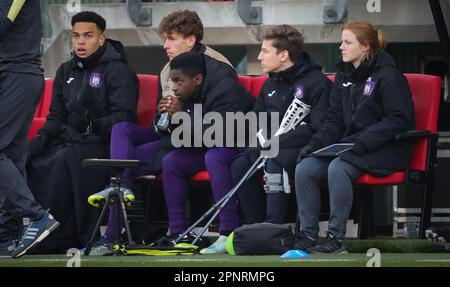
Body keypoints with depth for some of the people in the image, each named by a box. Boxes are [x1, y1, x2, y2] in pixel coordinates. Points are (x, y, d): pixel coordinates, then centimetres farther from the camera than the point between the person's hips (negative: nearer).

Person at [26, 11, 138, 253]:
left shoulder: (119, 71, -3)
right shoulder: (66, 71, 19)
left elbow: (124, 117, -14)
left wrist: (91, 125, -30)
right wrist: (43, 136, -1)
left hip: (103, 144, -7)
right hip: (69, 140, 7)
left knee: (67, 159, -37)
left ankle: (62, 238, -32)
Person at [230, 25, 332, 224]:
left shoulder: (317, 82, -9)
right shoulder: (271, 84, 15)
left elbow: (317, 128, -17)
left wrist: (278, 141, -21)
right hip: (274, 148, 7)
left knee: (276, 162, -35)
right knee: (240, 165, -19)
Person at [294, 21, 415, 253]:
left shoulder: (388, 77, -10)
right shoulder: (344, 75, 14)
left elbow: (398, 120, -17)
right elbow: (335, 121, 16)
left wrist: (358, 145, -24)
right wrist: (315, 144, -3)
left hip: (387, 149, -7)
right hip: (350, 145, 8)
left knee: (338, 168, -33)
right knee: (304, 168, -15)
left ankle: (336, 239, -26)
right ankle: (308, 236, -12)